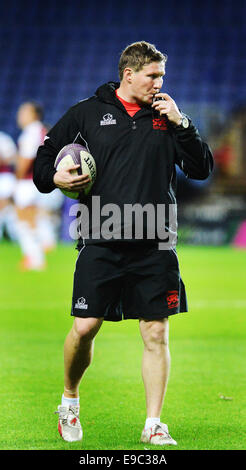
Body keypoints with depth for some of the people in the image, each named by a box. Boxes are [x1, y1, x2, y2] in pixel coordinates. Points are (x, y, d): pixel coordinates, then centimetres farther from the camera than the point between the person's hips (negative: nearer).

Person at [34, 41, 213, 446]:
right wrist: (55, 178, -9)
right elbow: (45, 158, 13)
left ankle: (153, 426, 8)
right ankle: (69, 400, 22)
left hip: (154, 247, 2)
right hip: (101, 244, -2)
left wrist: (181, 123, -4)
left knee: (156, 333, 0)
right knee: (85, 327, -4)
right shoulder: (87, 113, 5)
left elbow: (202, 169, 7)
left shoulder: (167, 116, 11)